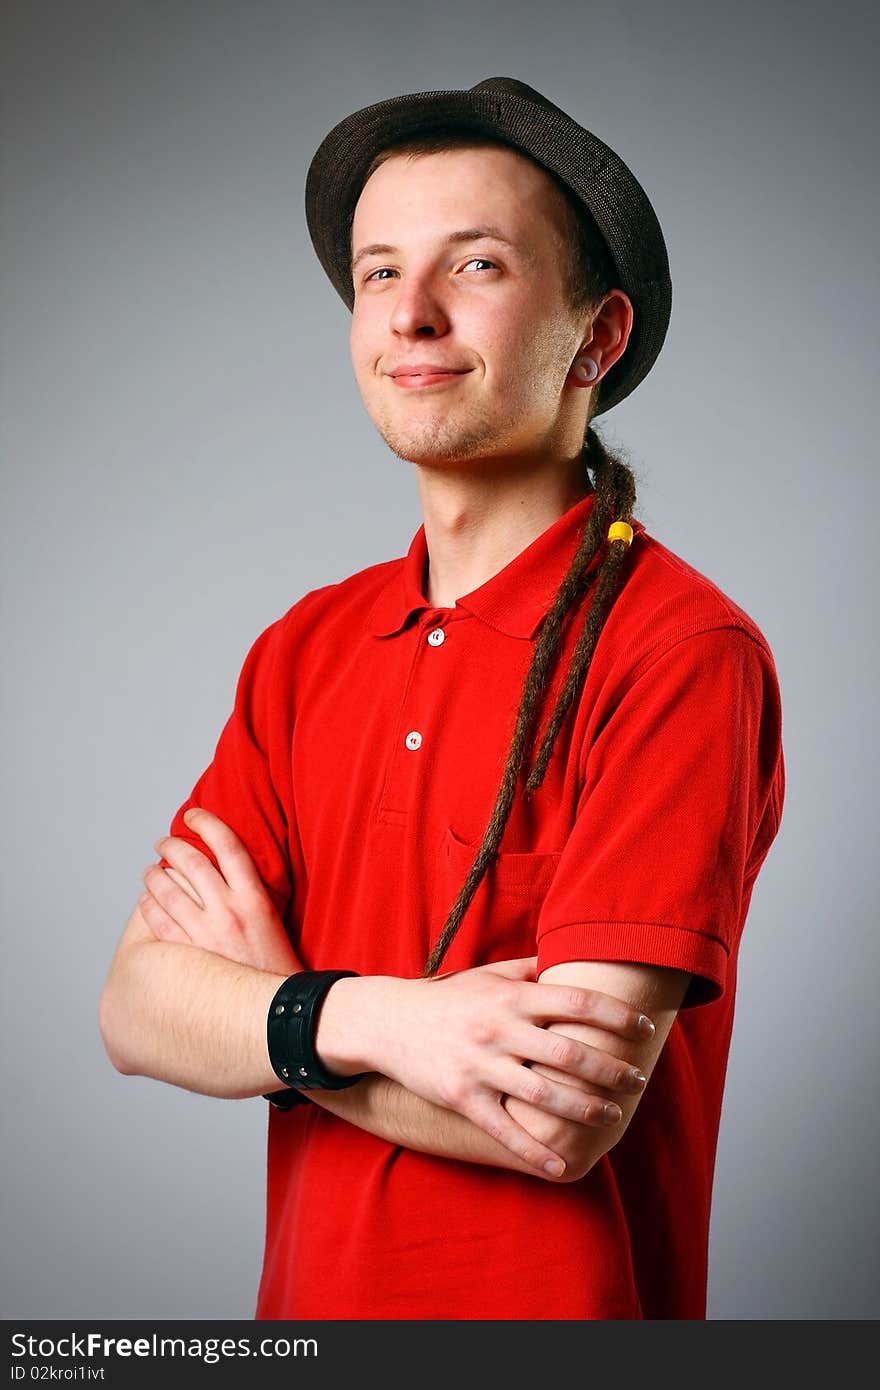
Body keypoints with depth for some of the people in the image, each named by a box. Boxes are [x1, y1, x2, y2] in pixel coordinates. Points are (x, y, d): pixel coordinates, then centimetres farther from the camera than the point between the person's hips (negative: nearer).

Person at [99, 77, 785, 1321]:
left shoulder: (683, 652, -19)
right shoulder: (306, 646, 1)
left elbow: (562, 1123, -24)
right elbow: (136, 1007, -6)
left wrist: (272, 1002, -11)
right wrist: (366, 1017, -23)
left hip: (551, 1302, -5)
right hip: (308, 1298, 5)